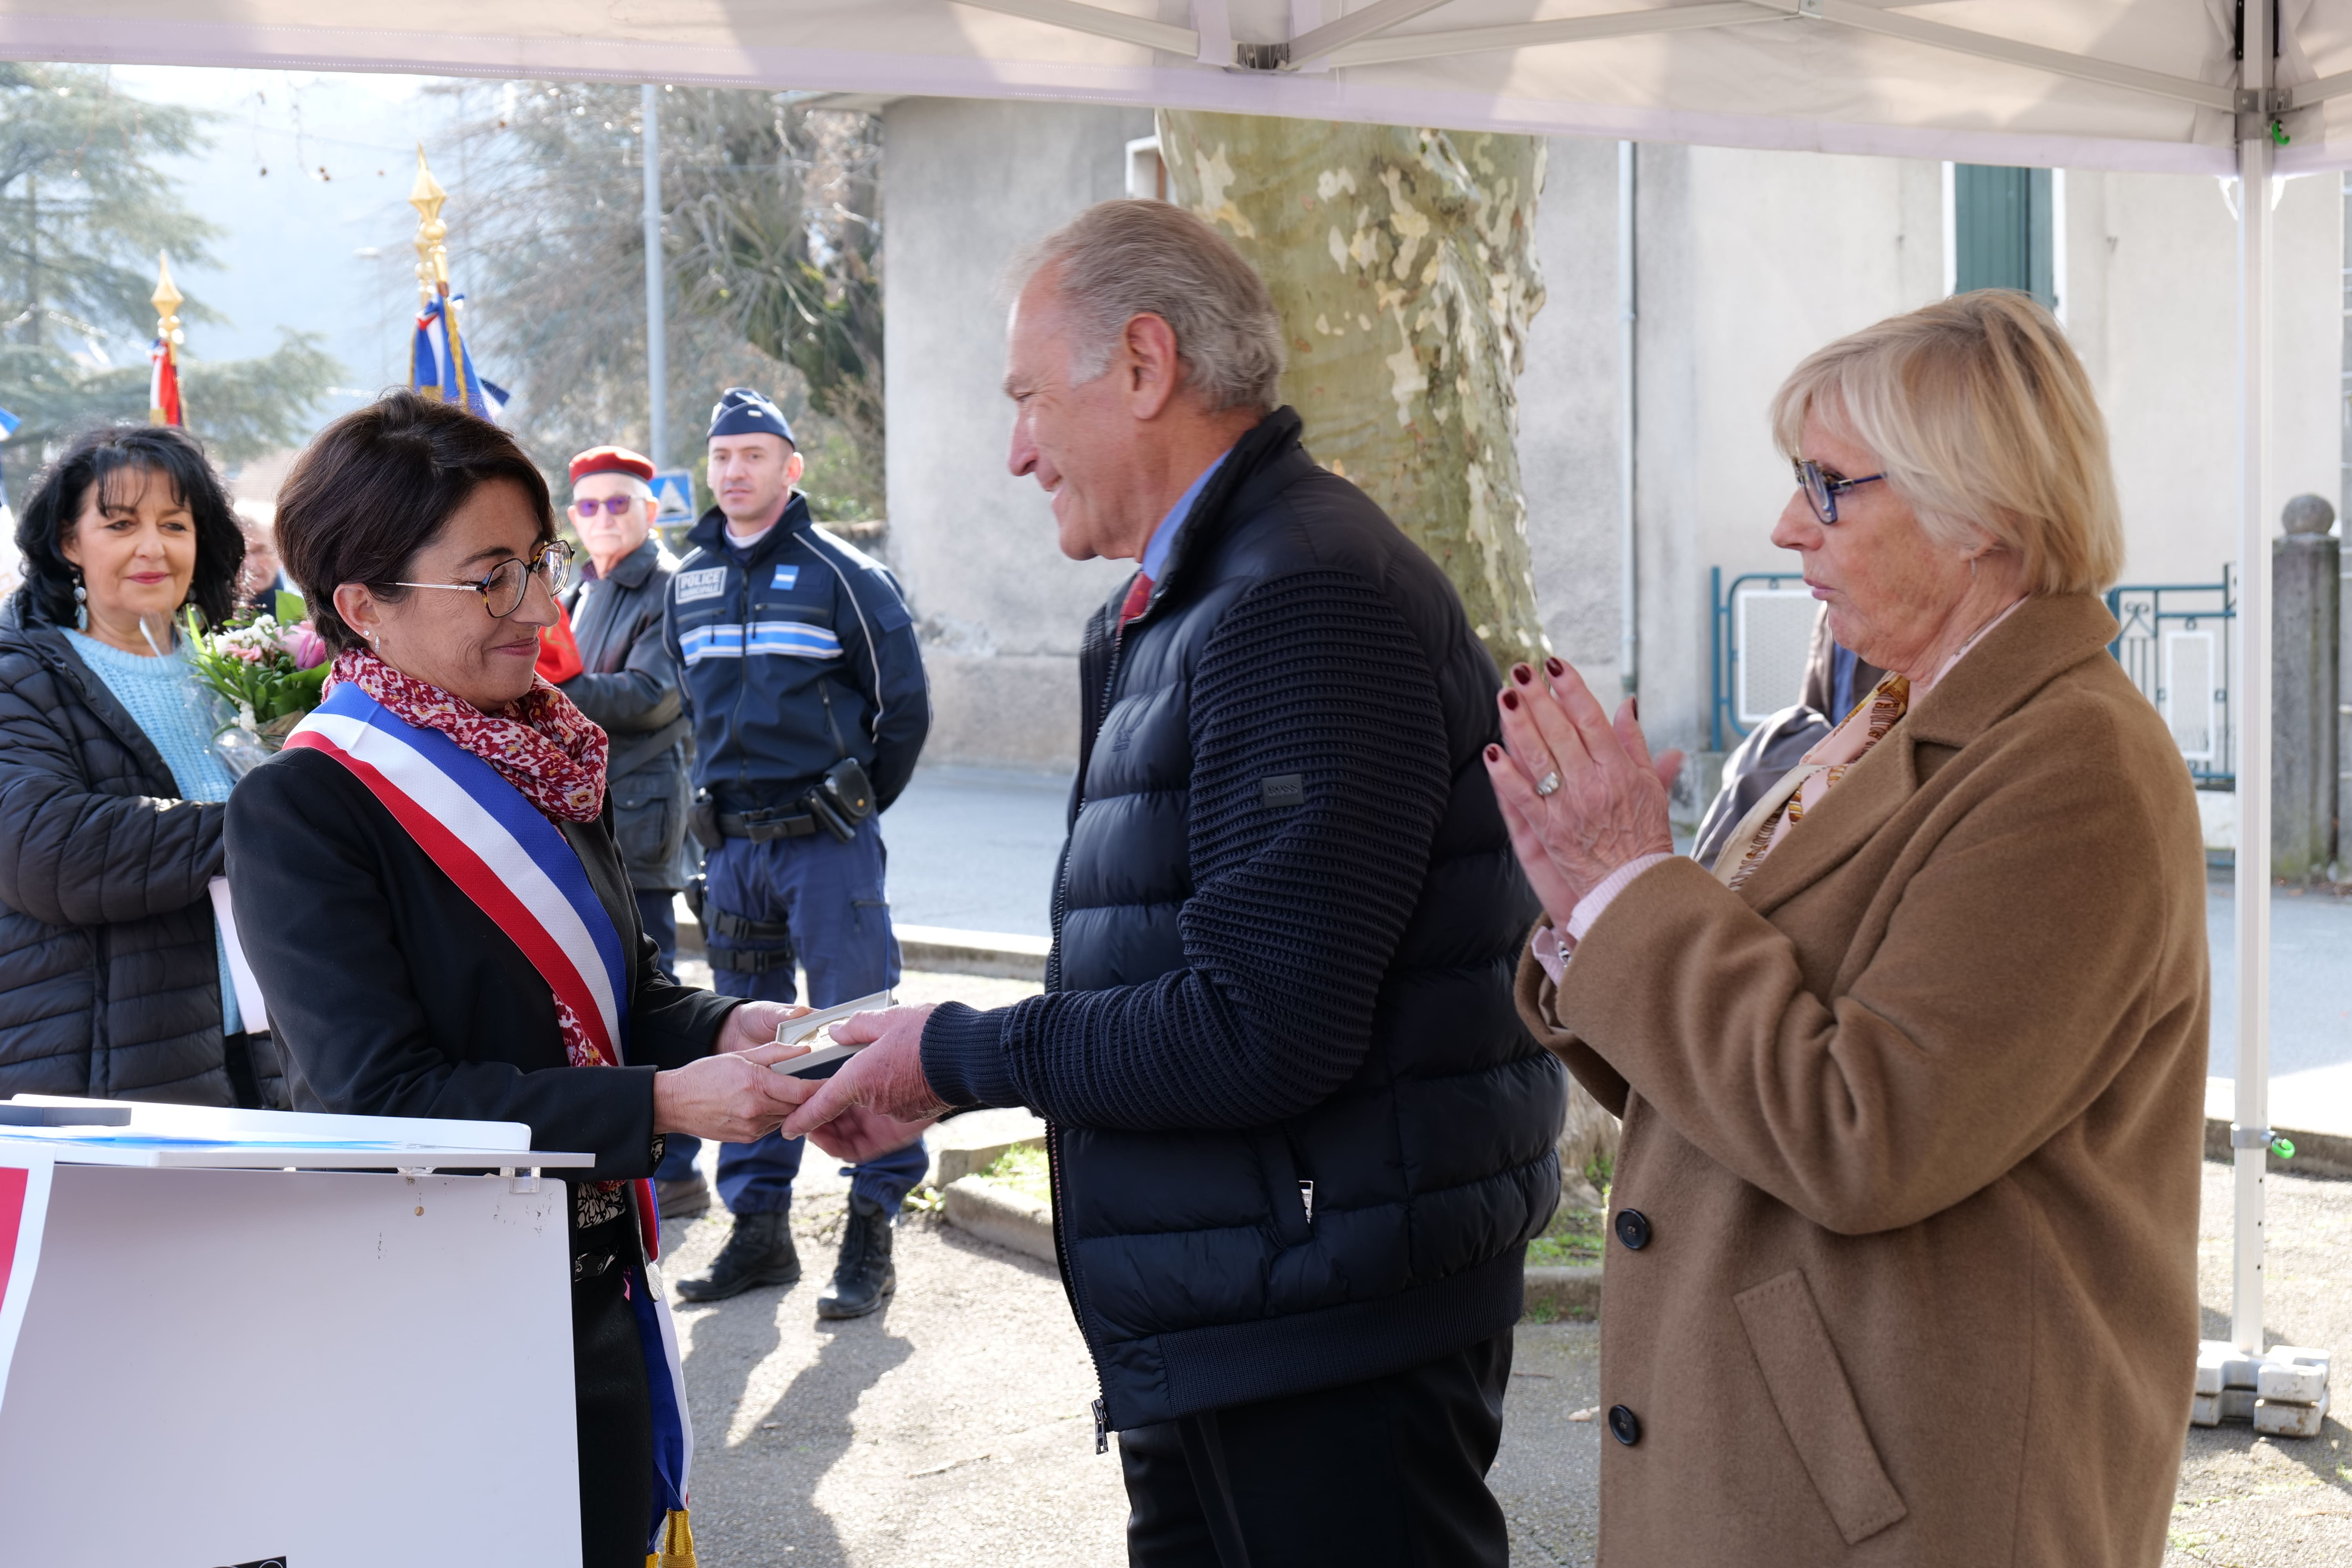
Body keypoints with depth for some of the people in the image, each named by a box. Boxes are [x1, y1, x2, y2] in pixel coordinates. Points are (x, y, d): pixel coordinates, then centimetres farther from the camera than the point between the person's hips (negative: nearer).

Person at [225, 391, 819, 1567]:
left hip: (595, 1299, 7)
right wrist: (667, 1103, -25)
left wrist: (725, 1028, -7)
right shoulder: (299, 809, -15)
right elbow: (384, 1092, -21)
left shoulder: (549, 766, 6)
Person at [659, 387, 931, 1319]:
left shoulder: (842, 575, -5)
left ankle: (872, 1232, 3)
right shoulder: (689, 583, 11)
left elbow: (905, 707, -1)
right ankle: (758, 1225, 19)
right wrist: (727, 792, 16)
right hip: (731, 847, 6)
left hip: (826, 841, -5)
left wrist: (854, 807, 3)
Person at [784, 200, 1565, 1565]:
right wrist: (941, 1071, 6)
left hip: (1331, 1355, -10)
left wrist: (959, 1056, -12)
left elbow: (1259, 1033, -24)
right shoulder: (1173, 610, 15)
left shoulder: (1307, 600, -18)